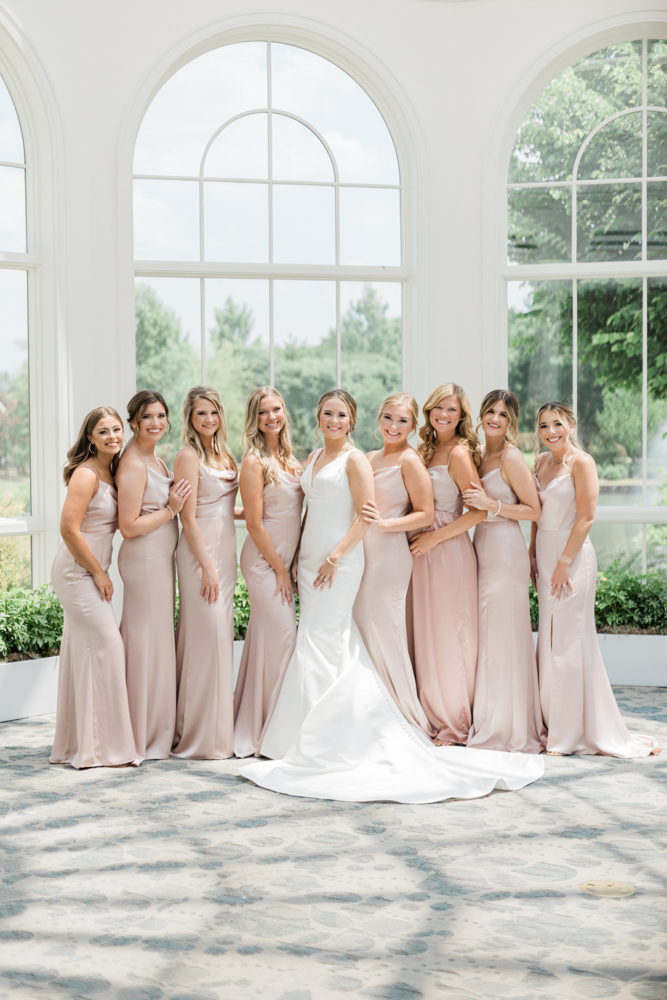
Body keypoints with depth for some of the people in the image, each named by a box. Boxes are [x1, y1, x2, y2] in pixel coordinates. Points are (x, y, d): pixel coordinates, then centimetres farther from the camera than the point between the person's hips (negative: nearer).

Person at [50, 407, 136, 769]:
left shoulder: (109, 473, 12)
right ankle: (104, 745, -4)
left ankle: (76, 745, 19)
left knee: (84, 651, 11)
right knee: (105, 644, -10)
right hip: (77, 573, -9)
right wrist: (98, 573, -14)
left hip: (90, 574, 9)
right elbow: (69, 529, -20)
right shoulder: (85, 474, -15)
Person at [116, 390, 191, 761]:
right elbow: (129, 526, -19)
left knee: (156, 643, 14)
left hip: (160, 560, 10)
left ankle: (154, 733, 23)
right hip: (144, 560, -10)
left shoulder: (156, 461, 14)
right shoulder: (133, 465, -16)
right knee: (146, 643, -3)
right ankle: (144, 740, 6)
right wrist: (171, 509, -16)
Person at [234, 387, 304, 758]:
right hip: (265, 560, -7)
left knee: (267, 638, 11)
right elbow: (255, 524, -13)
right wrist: (280, 569, -11)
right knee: (283, 637, -7)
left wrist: (293, 565, 8)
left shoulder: (290, 459, 12)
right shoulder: (255, 462, -11)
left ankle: (256, 726, 18)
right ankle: (273, 732, 3)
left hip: (285, 559, 7)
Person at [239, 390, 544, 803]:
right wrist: (300, 560, 15)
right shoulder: (314, 458, 16)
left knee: (318, 644, -10)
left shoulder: (355, 459, -7)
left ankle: (313, 749, -6)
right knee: (338, 644, 8)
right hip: (310, 559, 8)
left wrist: (334, 558, -18)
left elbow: (365, 516, -13)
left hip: (340, 562, -8)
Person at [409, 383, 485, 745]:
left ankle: (455, 725, 11)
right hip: (424, 552, 8)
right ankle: (436, 717, 21)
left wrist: (434, 538, -15)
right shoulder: (426, 451, 13)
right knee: (428, 635, 10)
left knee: (450, 636, 0)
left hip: (449, 552, -8)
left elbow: (479, 510, -18)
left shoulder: (459, 453, -11)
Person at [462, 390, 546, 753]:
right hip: (482, 546, 8)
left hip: (505, 549, -8)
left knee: (504, 636, -3)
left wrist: (491, 505, -17)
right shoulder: (480, 455, 14)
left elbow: (534, 510, -11)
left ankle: (510, 728, 6)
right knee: (486, 636, 10)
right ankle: (489, 723, 18)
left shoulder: (511, 457, -10)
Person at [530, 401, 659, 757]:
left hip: (571, 554, -8)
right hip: (545, 554, 8)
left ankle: (572, 732, 4)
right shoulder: (541, 461, 12)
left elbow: (585, 518, -14)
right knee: (549, 639, 11)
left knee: (569, 641, -4)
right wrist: (533, 555, 11)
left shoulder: (581, 462, -10)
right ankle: (554, 723, 20)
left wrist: (564, 563, -17)